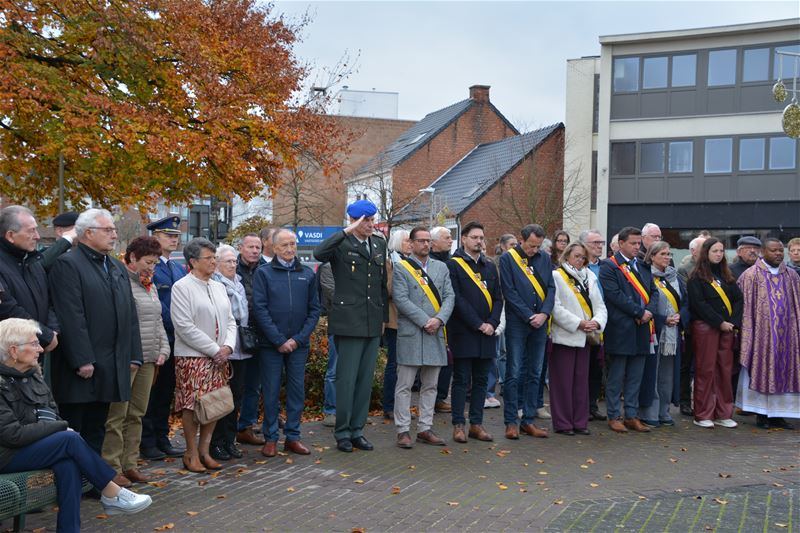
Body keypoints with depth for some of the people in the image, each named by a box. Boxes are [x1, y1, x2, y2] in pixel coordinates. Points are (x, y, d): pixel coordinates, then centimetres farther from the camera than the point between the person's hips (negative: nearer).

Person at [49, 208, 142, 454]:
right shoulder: (67, 264, -9)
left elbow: (130, 313, 17)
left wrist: (133, 355, 10)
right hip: (80, 367, -7)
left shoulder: (119, 268, 17)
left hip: (110, 367, 7)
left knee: (96, 429, 14)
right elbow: (71, 317, -16)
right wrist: (82, 360, -20)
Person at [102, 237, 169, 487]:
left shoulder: (150, 286, 16)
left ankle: (129, 464, 19)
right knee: (117, 415, -2)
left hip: (148, 360, 8)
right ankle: (112, 467, 4)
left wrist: (163, 349, 10)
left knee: (136, 414, 11)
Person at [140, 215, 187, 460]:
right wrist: (177, 327, -14)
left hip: (175, 339, 7)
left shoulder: (180, 269, 15)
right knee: (150, 391, 2)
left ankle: (162, 438, 21)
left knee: (166, 391, 12)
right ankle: (147, 442, 10)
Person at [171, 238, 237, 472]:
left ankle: (205, 450, 19)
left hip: (219, 357, 6)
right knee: (192, 405, -2)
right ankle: (191, 454, 11)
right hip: (192, 357, -6)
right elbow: (184, 326, -14)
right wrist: (213, 350, -14)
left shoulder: (219, 287, 13)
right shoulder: (182, 287, -7)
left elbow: (230, 321, 14)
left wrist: (227, 346, -5)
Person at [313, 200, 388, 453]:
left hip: (373, 323, 6)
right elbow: (319, 253, -29)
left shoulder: (379, 244, 13)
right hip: (349, 322, -6)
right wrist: (347, 231, -27)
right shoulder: (341, 244, -6)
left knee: (366, 380, 10)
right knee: (347, 379, -1)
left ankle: (357, 430, 20)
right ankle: (342, 432, 10)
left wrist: (384, 315, 17)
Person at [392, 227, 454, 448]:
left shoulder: (441, 267, 13)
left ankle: (425, 428, 18)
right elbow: (401, 299, -10)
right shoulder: (401, 268, 0)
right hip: (410, 333, -5)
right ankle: (403, 430, 6)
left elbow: (449, 297, 6)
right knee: (405, 385, -1)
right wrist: (424, 321, -16)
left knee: (430, 385, 10)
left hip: (435, 334, 5)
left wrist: (439, 319, -11)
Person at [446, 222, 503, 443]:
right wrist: (478, 324, -15)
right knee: (461, 379, 0)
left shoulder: (490, 267, 15)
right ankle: (458, 425, 6)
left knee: (481, 380, 8)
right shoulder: (453, 265, -3)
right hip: (463, 332, -5)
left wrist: (492, 323, -6)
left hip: (487, 333, 5)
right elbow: (457, 299, -11)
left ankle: (476, 424, 15)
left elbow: (498, 299, 11)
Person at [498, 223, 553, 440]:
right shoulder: (508, 258, -4)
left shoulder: (545, 258, 10)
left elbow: (551, 288, 7)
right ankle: (511, 422, 5)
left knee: (535, 374, 8)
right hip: (517, 323, -5)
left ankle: (528, 420, 16)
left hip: (540, 324, 5)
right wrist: (529, 317, -12)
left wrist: (544, 313, -9)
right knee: (514, 373, -2)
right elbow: (509, 292, -9)